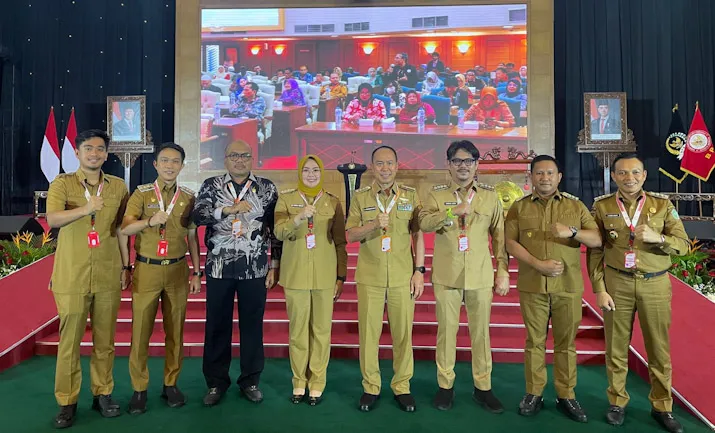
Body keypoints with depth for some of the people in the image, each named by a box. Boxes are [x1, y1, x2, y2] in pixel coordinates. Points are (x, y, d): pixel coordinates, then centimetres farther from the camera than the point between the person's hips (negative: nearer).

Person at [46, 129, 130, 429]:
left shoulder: (118, 186, 8)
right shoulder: (62, 183, 1)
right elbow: (52, 219, -16)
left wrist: (126, 266, 9)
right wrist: (85, 209, -32)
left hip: (108, 276, 2)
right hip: (71, 276, -2)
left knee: (105, 339, 10)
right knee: (70, 341, 5)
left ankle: (102, 393, 24)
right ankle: (67, 402, 18)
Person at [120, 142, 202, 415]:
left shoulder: (188, 197, 4)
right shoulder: (141, 193, -1)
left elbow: (192, 237, 8)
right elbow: (124, 229, -9)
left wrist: (197, 272, 5)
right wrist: (150, 221, -28)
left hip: (177, 270, 2)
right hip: (146, 270, -1)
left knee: (175, 330, 8)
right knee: (141, 331, 4)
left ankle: (171, 384, 22)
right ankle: (139, 389, 17)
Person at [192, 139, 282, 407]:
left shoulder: (267, 188, 3)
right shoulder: (211, 186, 4)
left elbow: (276, 229, 3)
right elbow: (197, 216, -12)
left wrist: (274, 266, 0)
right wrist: (231, 209, -24)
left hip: (255, 268, 0)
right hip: (219, 267, 1)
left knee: (252, 324, 9)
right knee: (217, 325, 9)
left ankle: (250, 380, 24)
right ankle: (216, 381, 25)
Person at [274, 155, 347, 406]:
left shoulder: (333, 202, 5)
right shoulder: (286, 199, 4)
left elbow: (340, 242, 6)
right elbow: (279, 233, -10)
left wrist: (341, 276, 3)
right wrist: (299, 218, -29)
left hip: (324, 276, 0)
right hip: (295, 275, 0)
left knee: (322, 330, 4)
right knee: (298, 330, 6)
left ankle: (317, 384, 17)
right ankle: (299, 382, 21)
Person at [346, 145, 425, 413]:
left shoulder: (411, 195, 4)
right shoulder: (360, 197, 4)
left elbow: (418, 235, 5)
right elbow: (350, 236, 1)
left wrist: (419, 270, -1)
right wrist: (373, 225, -18)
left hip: (402, 276, 0)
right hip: (369, 277, 0)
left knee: (403, 333, 6)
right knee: (368, 333, 6)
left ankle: (402, 386, 23)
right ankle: (370, 387, 22)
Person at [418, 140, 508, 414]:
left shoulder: (490, 195, 5)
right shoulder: (437, 194, 2)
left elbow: (500, 236, 6)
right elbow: (424, 223, -15)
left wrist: (503, 272, 2)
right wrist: (454, 211, -28)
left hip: (480, 276, 1)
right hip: (447, 275, -1)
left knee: (481, 332, 9)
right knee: (446, 330, 7)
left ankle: (483, 388, 24)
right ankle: (445, 385, 23)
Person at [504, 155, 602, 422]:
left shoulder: (576, 206, 8)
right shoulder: (519, 208, 5)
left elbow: (597, 240, 3)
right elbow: (510, 242, -3)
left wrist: (572, 232, -17)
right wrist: (538, 264, -14)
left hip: (568, 287, 1)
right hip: (532, 286, 0)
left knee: (566, 342, 8)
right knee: (535, 340, 7)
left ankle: (566, 395, 20)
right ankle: (534, 393, 18)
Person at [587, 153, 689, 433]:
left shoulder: (663, 205, 0)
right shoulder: (602, 206, -1)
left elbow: (684, 245, -2)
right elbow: (594, 251, -1)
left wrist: (658, 237, -23)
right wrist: (600, 289, -6)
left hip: (655, 285, 1)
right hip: (617, 284, 0)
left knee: (658, 349, 10)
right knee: (616, 346, 9)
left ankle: (661, 406, 27)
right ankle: (617, 401, 25)